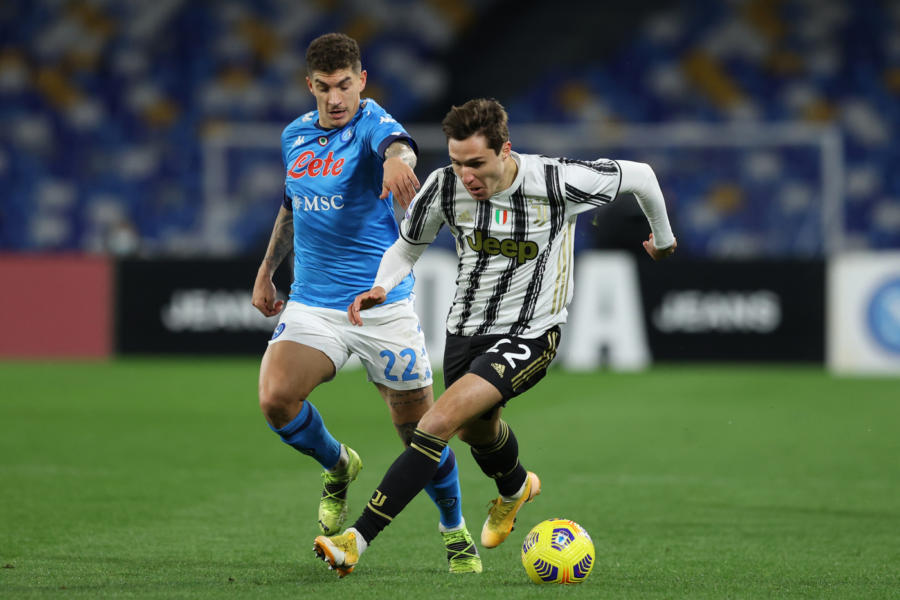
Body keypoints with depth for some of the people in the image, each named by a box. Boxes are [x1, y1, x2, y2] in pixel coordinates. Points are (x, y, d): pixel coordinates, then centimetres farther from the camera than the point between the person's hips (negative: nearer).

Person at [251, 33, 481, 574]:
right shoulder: (294, 136, 9)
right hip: (312, 304, 4)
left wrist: (396, 159, -58)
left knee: (421, 428, 1)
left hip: (383, 304, -4)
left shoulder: (370, 120, -9)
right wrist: (267, 270, 25)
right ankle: (339, 466, 10)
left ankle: (456, 531, 27)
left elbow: (396, 141, -35)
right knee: (276, 398, -21)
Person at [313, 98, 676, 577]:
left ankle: (357, 540, -26)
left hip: (529, 335, -5)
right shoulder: (444, 187, -14)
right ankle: (515, 488, 65)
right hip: (466, 330, 5)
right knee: (477, 430, 27)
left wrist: (663, 237, 12)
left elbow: (638, 175, -5)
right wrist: (379, 288, -18)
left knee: (442, 419, -24)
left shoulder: (559, 182, -23)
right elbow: (407, 248, 4)